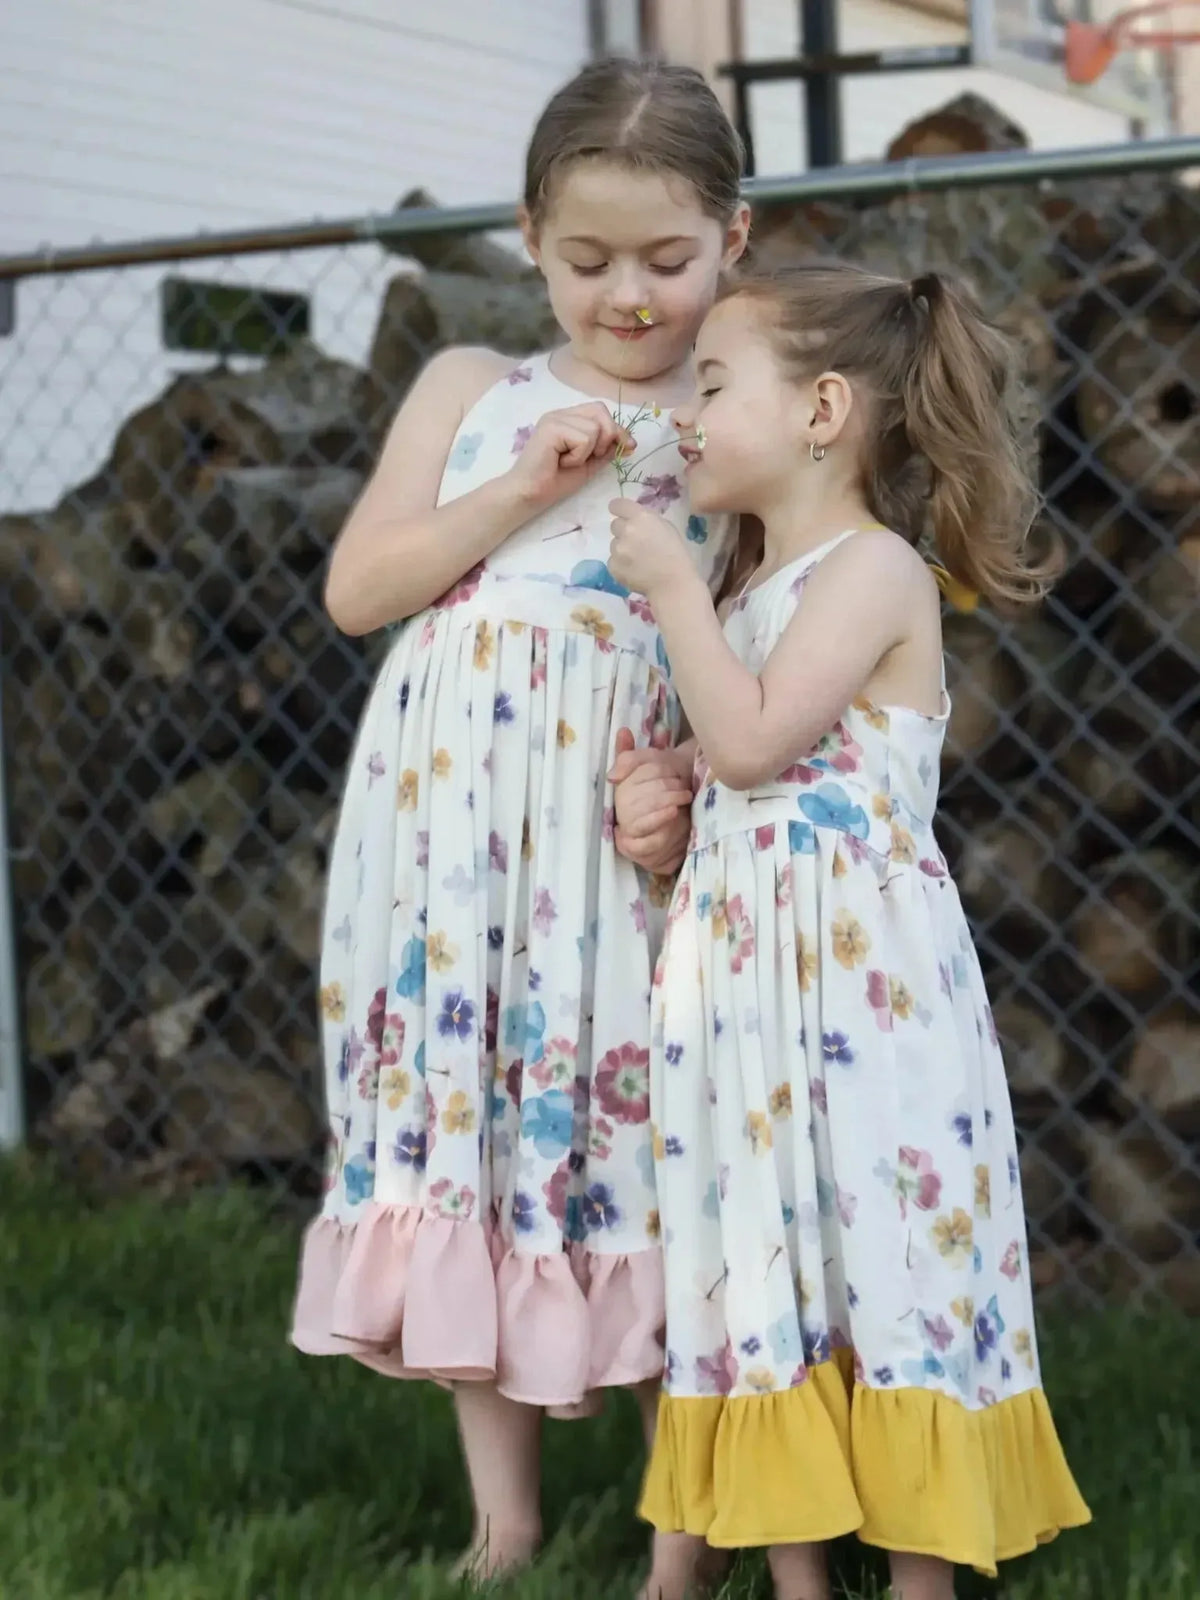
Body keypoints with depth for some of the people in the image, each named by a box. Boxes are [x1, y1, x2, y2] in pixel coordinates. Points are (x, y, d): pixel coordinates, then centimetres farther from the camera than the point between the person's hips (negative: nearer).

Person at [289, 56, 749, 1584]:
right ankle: (502, 1522, 18)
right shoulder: (471, 389, 12)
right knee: (463, 1126, 6)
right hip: (454, 813, 3)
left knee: (634, 1126, -2)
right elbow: (355, 587, 5)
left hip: (636, 824, -2)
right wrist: (521, 492, -6)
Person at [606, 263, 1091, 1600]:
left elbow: (753, 742, -19)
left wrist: (673, 593, -10)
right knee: (761, 1252, 8)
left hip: (857, 974, -8)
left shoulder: (875, 567, -9)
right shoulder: (756, 592, 17)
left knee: (882, 1246, -3)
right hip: (742, 974, 8)